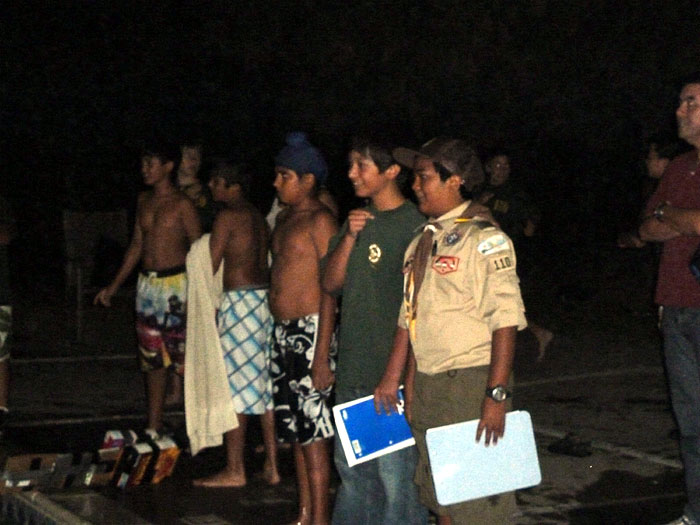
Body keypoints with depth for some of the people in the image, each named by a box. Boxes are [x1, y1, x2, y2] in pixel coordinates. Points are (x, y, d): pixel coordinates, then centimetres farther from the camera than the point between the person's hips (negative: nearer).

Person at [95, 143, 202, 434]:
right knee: (152, 357, 10)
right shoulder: (144, 201, 12)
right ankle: (154, 426, 17)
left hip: (175, 283, -7)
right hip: (147, 284, 7)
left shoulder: (182, 204, -8)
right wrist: (114, 286, 18)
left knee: (182, 356, -5)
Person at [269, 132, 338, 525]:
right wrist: (280, 329, 16)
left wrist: (323, 348, -21)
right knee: (294, 428, 14)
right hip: (284, 331, 9)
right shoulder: (286, 218, 16)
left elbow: (330, 285, -16)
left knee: (313, 432, -6)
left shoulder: (320, 220, -11)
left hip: (309, 330, -9)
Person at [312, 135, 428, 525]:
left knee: (395, 473, -4)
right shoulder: (357, 219, 12)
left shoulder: (413, 225, -12)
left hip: (393, 372, -8)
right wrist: (350, 237, -8)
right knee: (350, 467, 18)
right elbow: (331, 283, 7)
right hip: (352, 370, 8)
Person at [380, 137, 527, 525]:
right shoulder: (420, 244, 14)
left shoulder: (484, 240, -9)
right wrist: (392, 379, 15)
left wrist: (497, 395, -21)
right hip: (425, 385, 7)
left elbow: (506, 320, -15)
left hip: (471, 382, -7)